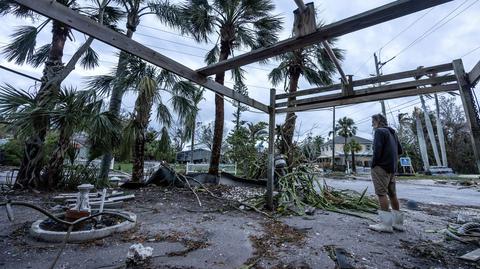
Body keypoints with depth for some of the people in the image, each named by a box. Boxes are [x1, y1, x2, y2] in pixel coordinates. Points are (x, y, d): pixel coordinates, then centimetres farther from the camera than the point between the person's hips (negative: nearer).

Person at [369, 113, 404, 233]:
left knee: (381, 193, -8)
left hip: (381, 166, -9)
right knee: (392, 194, 13)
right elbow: (400, 150, 22)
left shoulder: (379, 131, -7)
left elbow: (377, 150, -17)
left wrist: (373, 164, -10)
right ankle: (398, 223, 19)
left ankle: (386, 224, -8)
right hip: (392, 168, 9)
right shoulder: (393, 132, 20)